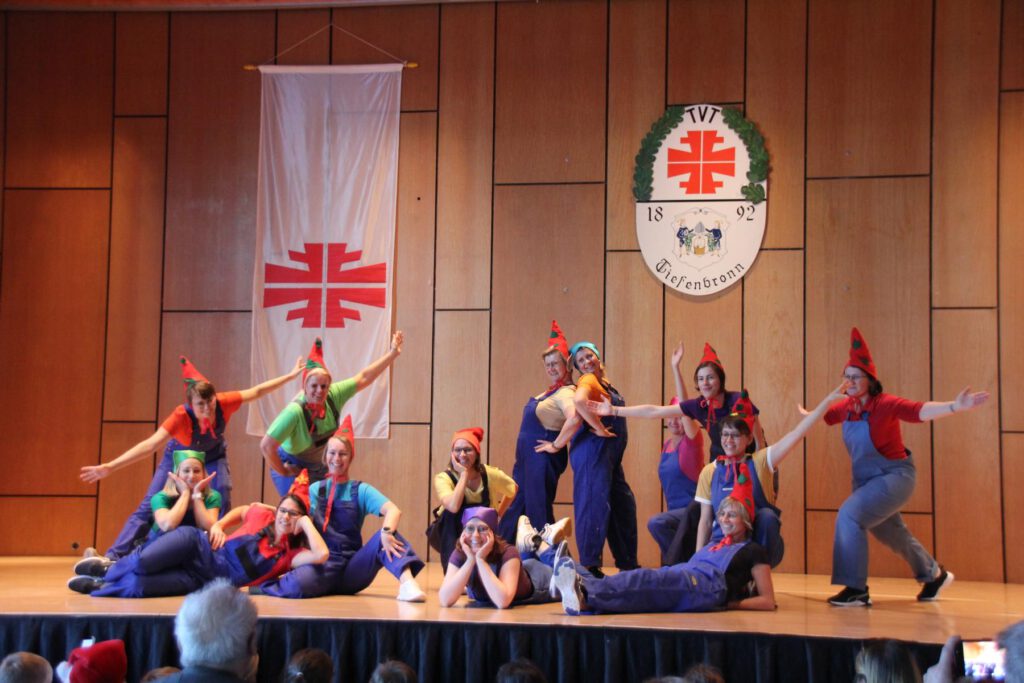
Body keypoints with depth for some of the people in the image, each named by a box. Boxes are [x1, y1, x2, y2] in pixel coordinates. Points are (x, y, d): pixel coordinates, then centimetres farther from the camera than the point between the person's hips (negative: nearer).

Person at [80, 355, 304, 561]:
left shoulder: (224, 404, -35)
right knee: (149, 507, -10)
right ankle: (113, 558, -10)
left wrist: (291, 374, -14)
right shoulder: (181, 416, -42)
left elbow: (257, 391, -20)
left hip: (213, 457, 3)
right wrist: (110, 467, -60)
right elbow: (150, 445, -50)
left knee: (221, 505, -17)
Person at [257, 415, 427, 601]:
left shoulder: (361, 490, 6)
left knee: (385, 537, -26)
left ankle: (406, 582, -45)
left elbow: (393, 510, -11)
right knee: (299, 584, -35)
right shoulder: (315, 489, 13)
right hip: (323, 564, 0)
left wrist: (387, 532, -32)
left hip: (353, 569, 0)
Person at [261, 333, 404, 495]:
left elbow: (364, 378, -8)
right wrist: (283, 472, -21)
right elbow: (266, 446, -35)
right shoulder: (295, 411, -35)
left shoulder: (333, 396, -18)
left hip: (318, 467, 6)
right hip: (292, 469, -6)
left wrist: (393, 354, -9)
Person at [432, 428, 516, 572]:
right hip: (451, 535, -2)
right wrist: (464, 474, -35)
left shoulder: (491, 475, -16)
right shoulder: (443, 478, -24)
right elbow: (453, 507, -42)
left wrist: (498, 514, -1)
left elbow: (513, 490, 5)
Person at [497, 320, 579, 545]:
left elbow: (574, 419, -34)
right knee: (516, 505, 13)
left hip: (542, 457, -10)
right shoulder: (550, 391, 13)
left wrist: (557, 445, -25)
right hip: (527, 455, 10)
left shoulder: (565, 393, -17)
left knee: (537, 509, -4)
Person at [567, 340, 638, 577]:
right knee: (595, 504, -9)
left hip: (610, 453, 10)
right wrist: (600, 429, -24)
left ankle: (628, 563, 24)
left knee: (624, 505, 14)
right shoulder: (588, 381, -11)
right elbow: (579, 400, -32)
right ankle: (590, 565, -5)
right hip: (594, 450, -10)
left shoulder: (604, 382, 17)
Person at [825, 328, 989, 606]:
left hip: (895, 476, -8)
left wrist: (955, 406, -52)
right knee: (891, 533, 24)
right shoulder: (846, 406, -5)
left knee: (850, 515, -25)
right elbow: (825, 415, 18)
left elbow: (919, 410, -39)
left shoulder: (885, 404, -24)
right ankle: (934, 575, 51)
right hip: (866, 479, 8)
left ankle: (856, 590, -18)